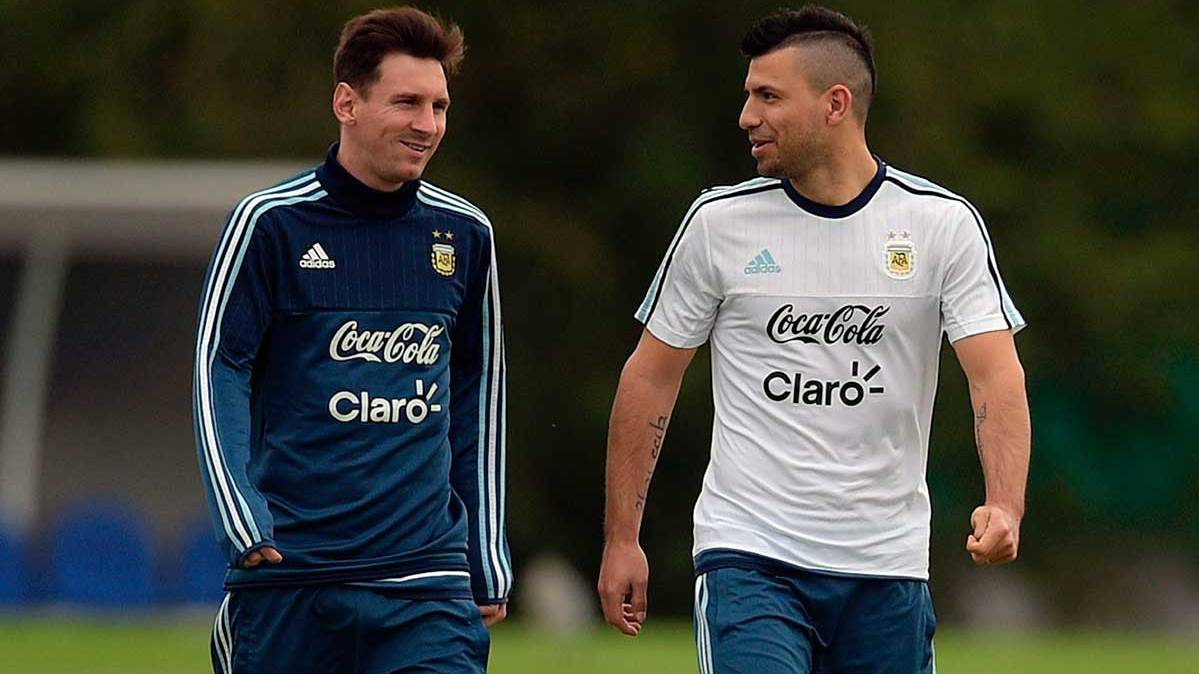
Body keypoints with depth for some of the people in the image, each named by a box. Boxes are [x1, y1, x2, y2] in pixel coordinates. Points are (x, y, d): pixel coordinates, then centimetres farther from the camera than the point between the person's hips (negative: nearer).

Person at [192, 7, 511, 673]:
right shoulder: (272, 223, -2)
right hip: (286, 580, -2)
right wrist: (241, 518, -17)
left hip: (425, 581, 2)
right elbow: (218, 371, -4)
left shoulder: (465, 234, 10)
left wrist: (488, 563, 18)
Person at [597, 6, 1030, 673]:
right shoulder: (720, 221, 2)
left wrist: (1005, 506, -25)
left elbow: (996, 372, -7)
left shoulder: (944, 223, 0)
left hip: (887, 567, 1)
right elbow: (652, 375, 9)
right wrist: (622, 536, 5)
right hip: (748, 557, -1)